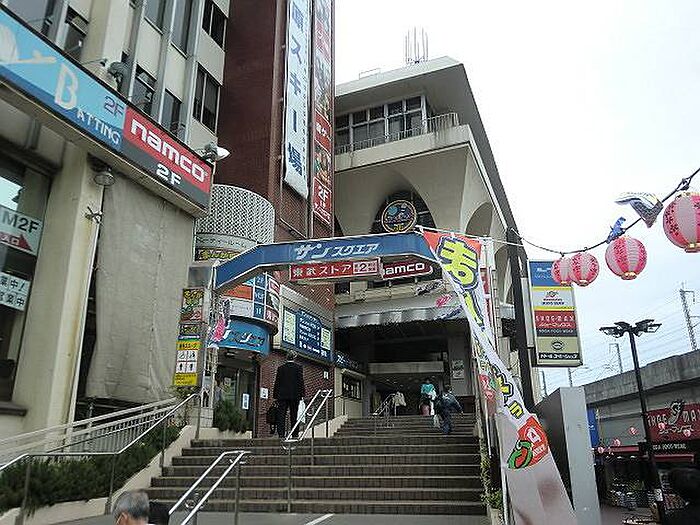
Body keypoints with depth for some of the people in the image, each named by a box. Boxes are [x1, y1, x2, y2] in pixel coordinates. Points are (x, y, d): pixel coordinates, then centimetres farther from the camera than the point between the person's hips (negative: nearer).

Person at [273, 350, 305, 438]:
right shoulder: (298, 367, 0)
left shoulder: (281, 368, 7)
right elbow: (301, 381, -5)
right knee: (294, 416, 5)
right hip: (294, 395, -1)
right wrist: (301, 394, -3)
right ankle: (294, 434, 5)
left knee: (281, 415, 2)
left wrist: (276, 395, 11)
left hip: (282, 395, 1)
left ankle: (281, 434, -5)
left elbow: (277, 382, 7)